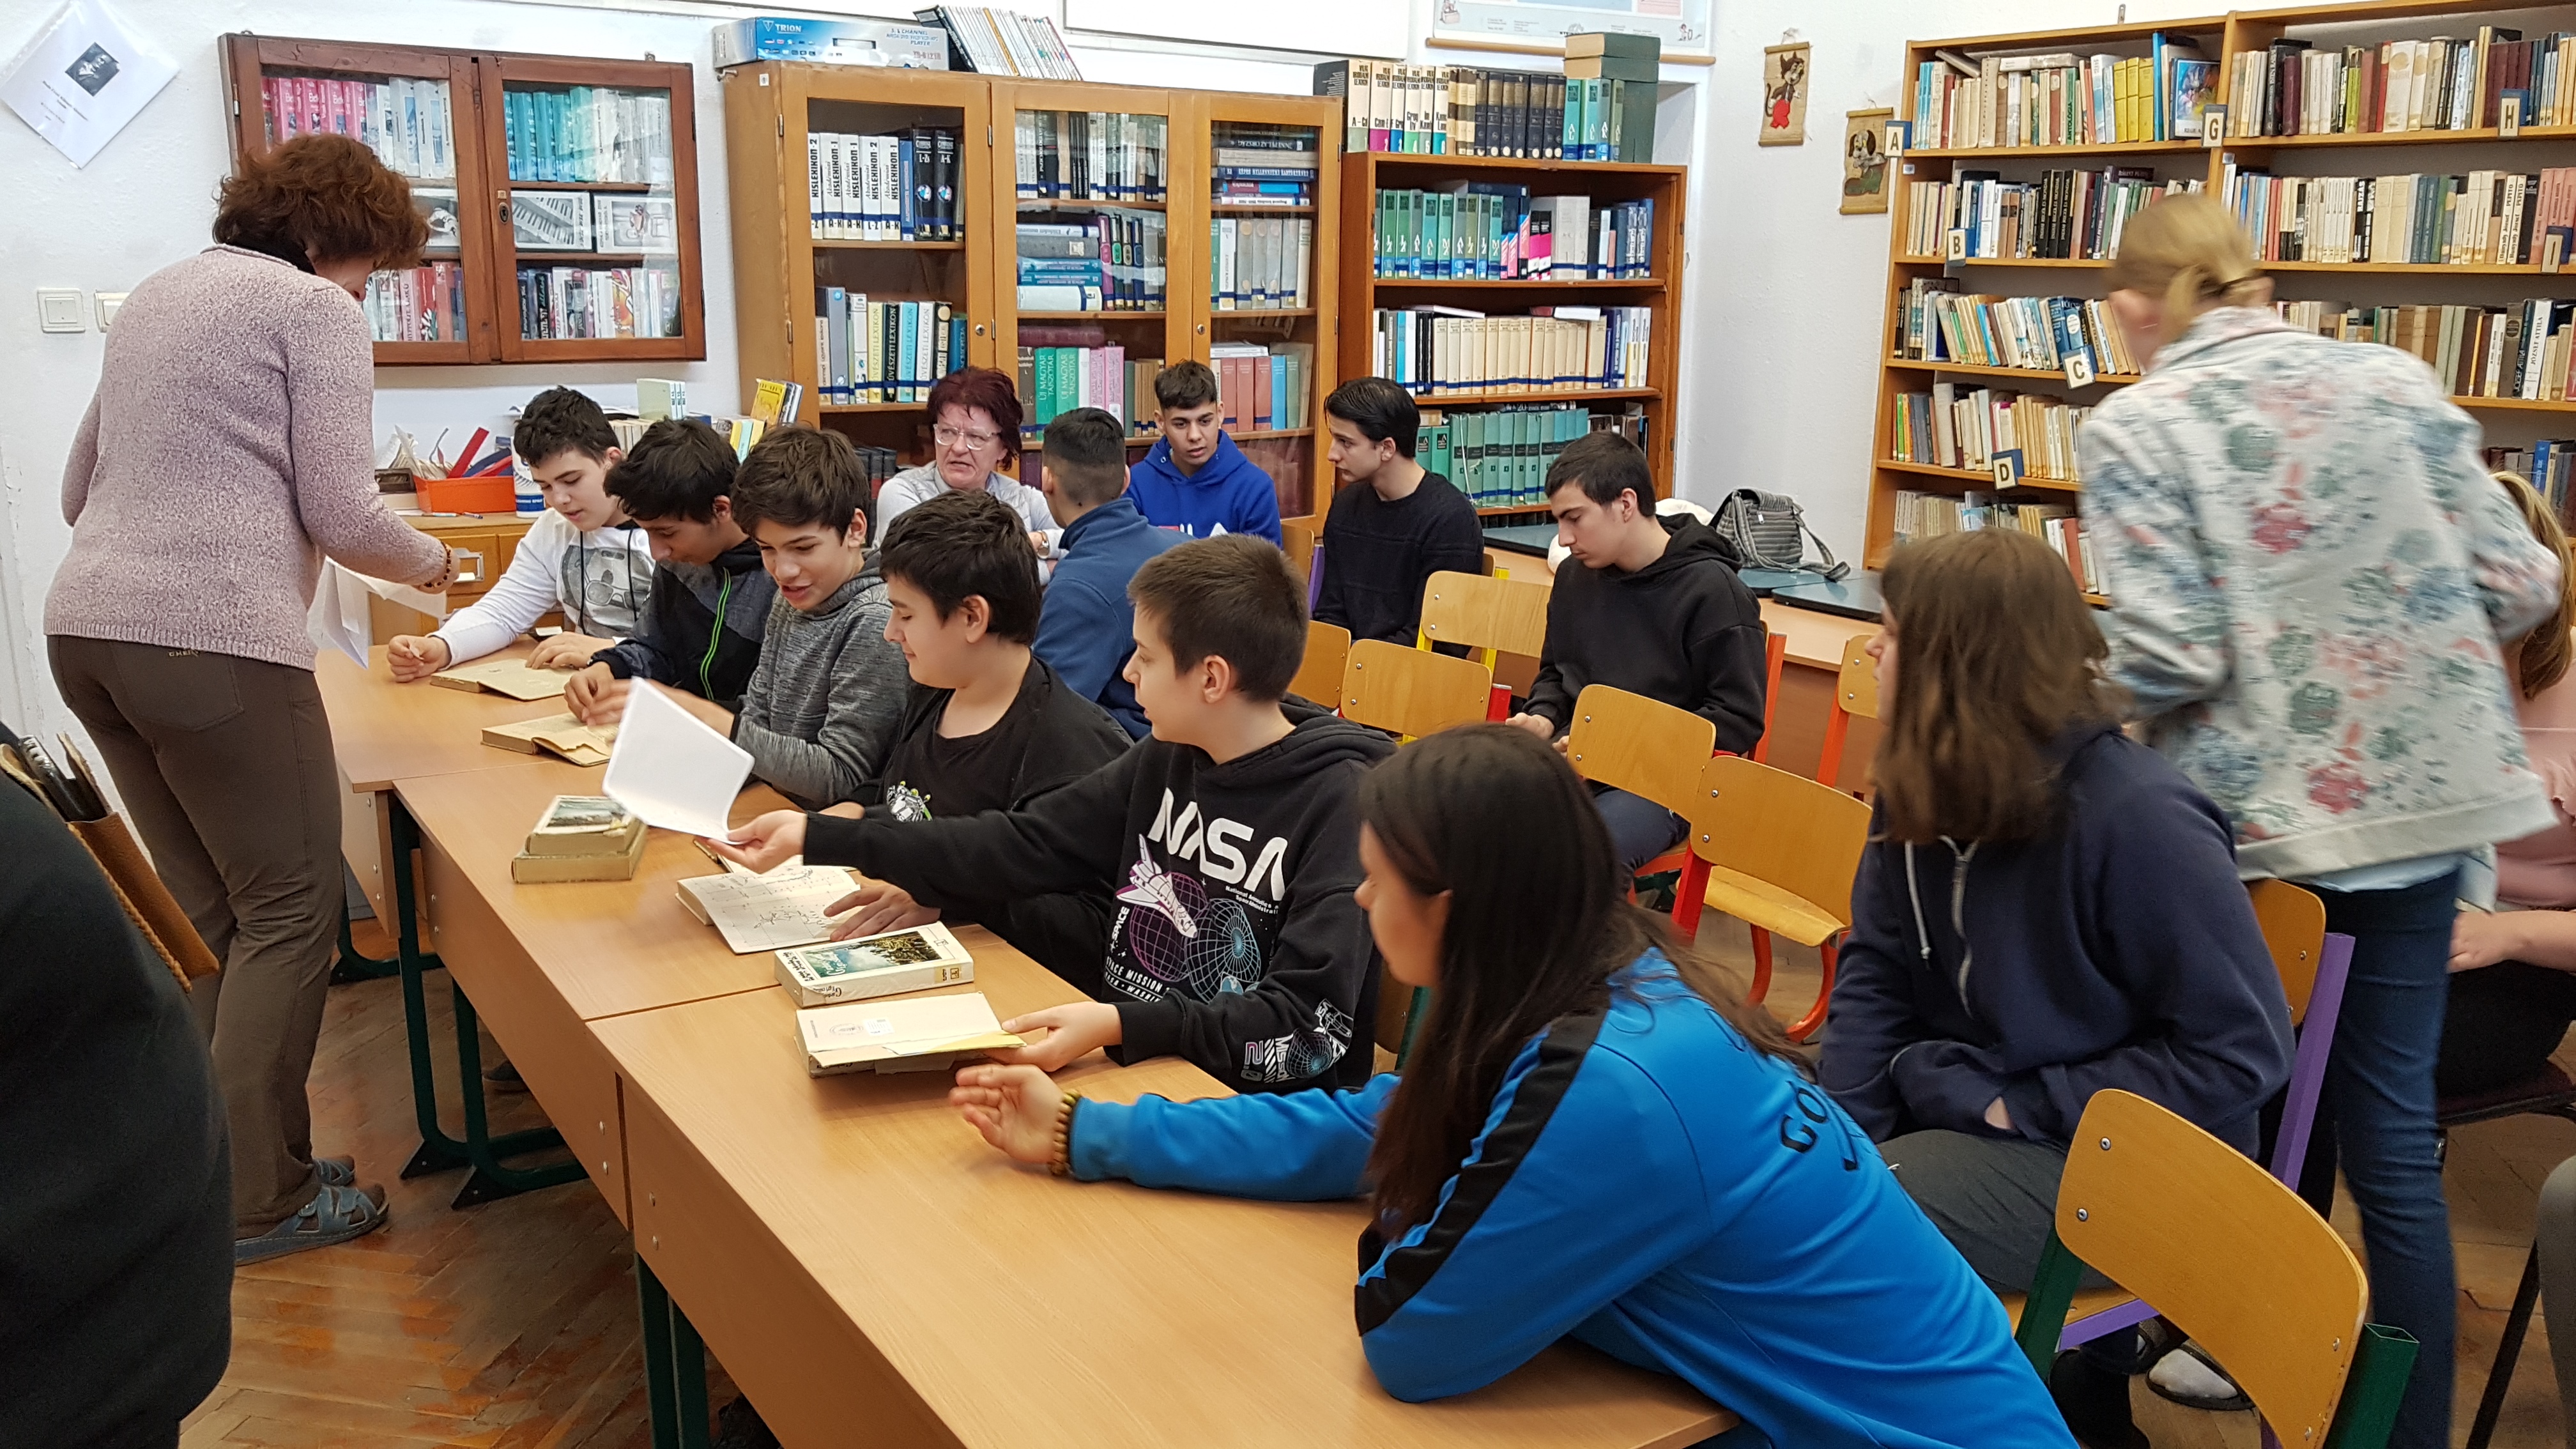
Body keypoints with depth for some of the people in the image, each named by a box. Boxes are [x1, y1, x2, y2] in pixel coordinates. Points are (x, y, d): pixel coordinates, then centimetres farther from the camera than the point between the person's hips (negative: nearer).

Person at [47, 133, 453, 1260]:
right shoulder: (313, 310, -2)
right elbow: (341, 512, -9)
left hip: (84, 627, 8)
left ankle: (199, 1166, 22)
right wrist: (430, 563, 10)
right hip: (213, 640, -8)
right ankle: (261, 1201, 6)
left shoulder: (157, 295, 23)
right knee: (291, 915, 2)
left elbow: (79, 489, 28)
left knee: (220, 922, 16)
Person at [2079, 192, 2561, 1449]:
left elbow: (2170, 657, -18)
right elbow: (2518, 588, 1)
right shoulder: (2393, 379, 3)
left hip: (2261, 818, -3)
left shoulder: (2135, 427, -9)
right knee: (2393, 1129, 11)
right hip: (2427, 795, 4)